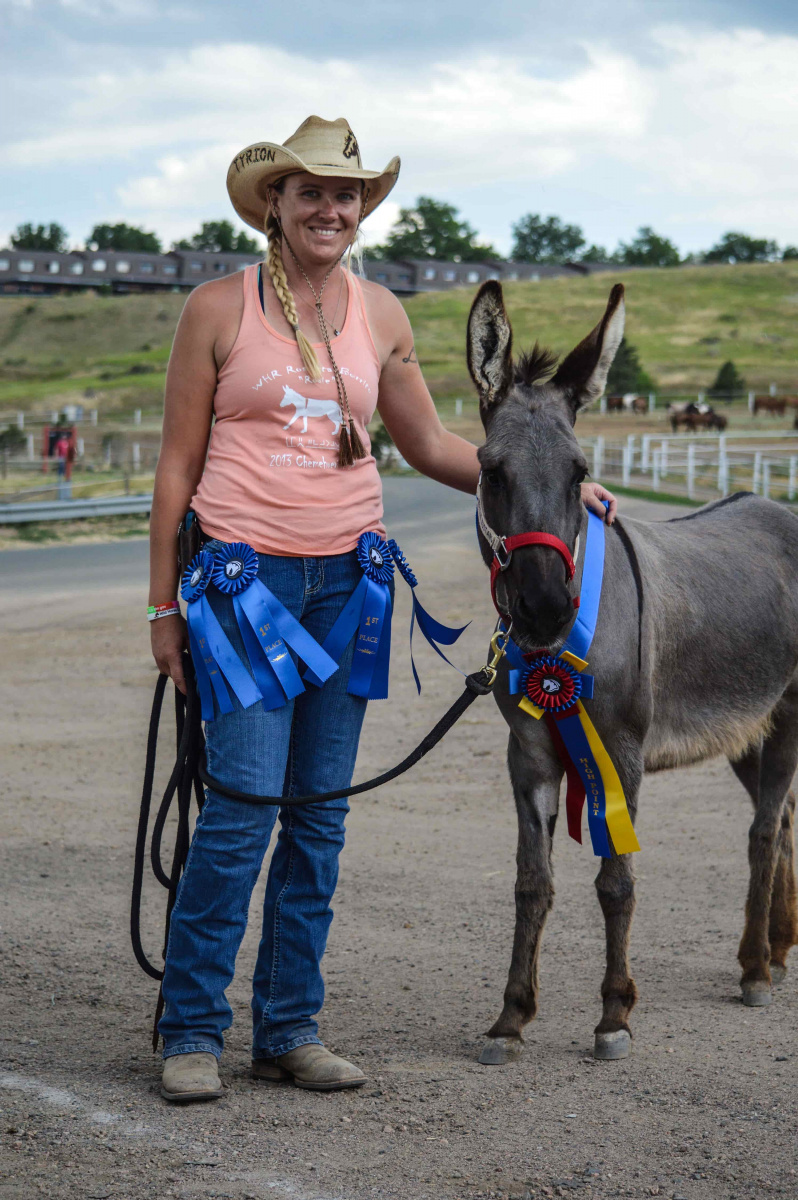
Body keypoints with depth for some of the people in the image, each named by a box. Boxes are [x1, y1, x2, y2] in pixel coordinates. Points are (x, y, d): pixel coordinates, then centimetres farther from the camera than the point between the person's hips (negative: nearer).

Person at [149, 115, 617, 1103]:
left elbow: (430, 447, 20)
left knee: (321, 809, 6)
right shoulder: (219, 309, -1)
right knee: (244, 799, -11)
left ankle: (289, 1029, 15)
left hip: (349, 575, 4)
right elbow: (176, 464, 1)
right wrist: (163, 604, -1)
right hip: (245, 573, -4)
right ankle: (191, 1030, 1)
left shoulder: (379, 315, 11)